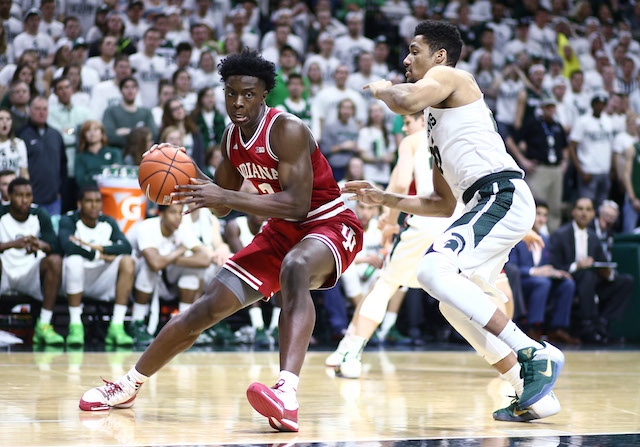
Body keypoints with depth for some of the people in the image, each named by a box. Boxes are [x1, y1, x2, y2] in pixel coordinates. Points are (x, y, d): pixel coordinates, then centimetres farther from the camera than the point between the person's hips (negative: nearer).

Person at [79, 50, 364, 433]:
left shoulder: (287, 131, -23)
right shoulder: (232, 137, 1)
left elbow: (297, 204, -33)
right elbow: (222, 206, 13)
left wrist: (224, 196, -36)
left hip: (330, 226, -7)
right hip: (282, 231, 8)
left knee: (295, 268, -43)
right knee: (205, 310, 4)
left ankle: (287, 393, -59)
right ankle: (129, 385, 23)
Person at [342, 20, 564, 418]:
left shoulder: (448, 76, 4)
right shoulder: (438, 122, 30)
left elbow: (408, 101, -21)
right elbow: (444, 204, 33)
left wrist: (381, 89, 2)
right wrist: (384, 199, 28)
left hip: (503, 195, -11)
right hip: (489, 204, 11)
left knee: (434, 270, -25)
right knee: (457, 301, 18)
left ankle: (535, 354, -25)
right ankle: (533, 393, 16)